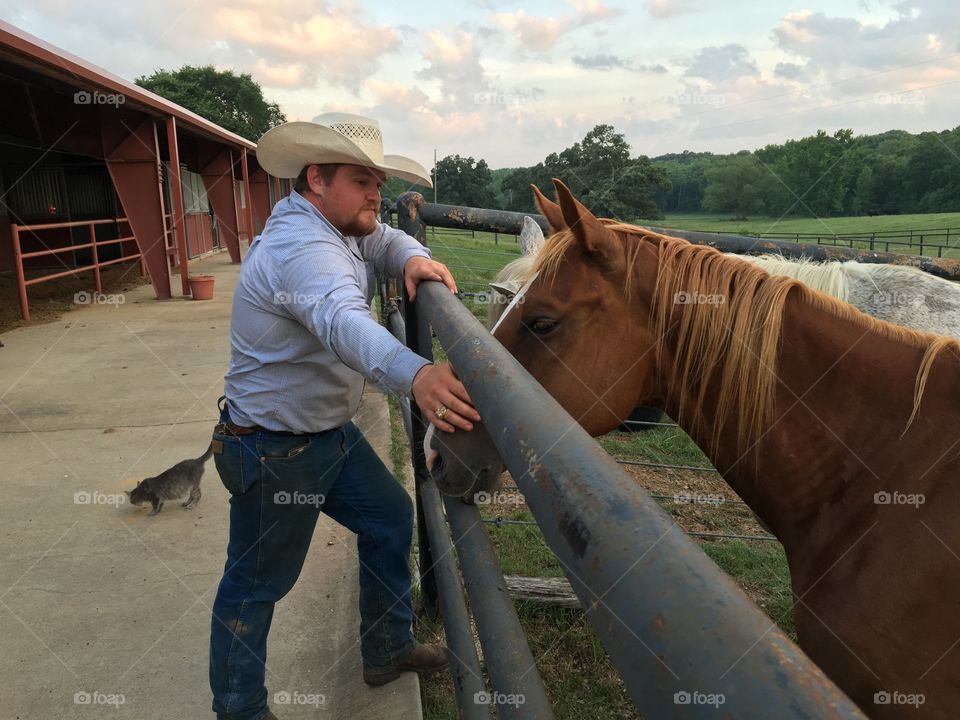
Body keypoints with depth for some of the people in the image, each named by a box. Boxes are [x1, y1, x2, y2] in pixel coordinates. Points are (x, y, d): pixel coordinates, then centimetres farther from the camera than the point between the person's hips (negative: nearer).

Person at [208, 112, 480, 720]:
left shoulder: (339, 225, 3)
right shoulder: (299, 247, -28)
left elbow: (384, 240, 9)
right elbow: (343, 321, -47)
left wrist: (413, 258, -18)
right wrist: (415, 375, -65)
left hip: (331, 432, 10)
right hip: (274, 451, -10)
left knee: (391, 518, 18)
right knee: (257, 584, 7)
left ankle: (389, 651, 36)